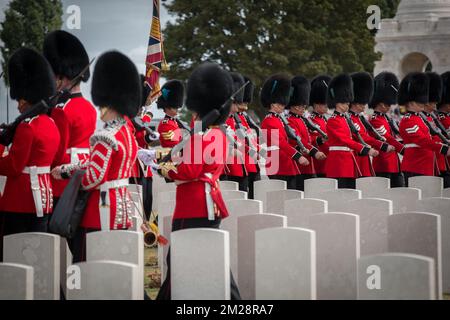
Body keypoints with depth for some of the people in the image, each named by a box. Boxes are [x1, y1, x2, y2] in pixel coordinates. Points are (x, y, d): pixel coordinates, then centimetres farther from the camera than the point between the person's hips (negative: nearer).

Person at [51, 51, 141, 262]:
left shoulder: (106, 137, -18)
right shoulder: (127, 132, 11)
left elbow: (93, 177, -20)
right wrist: (65, 170, 17)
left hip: (103, 209, -9)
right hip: (123, 205, 9)